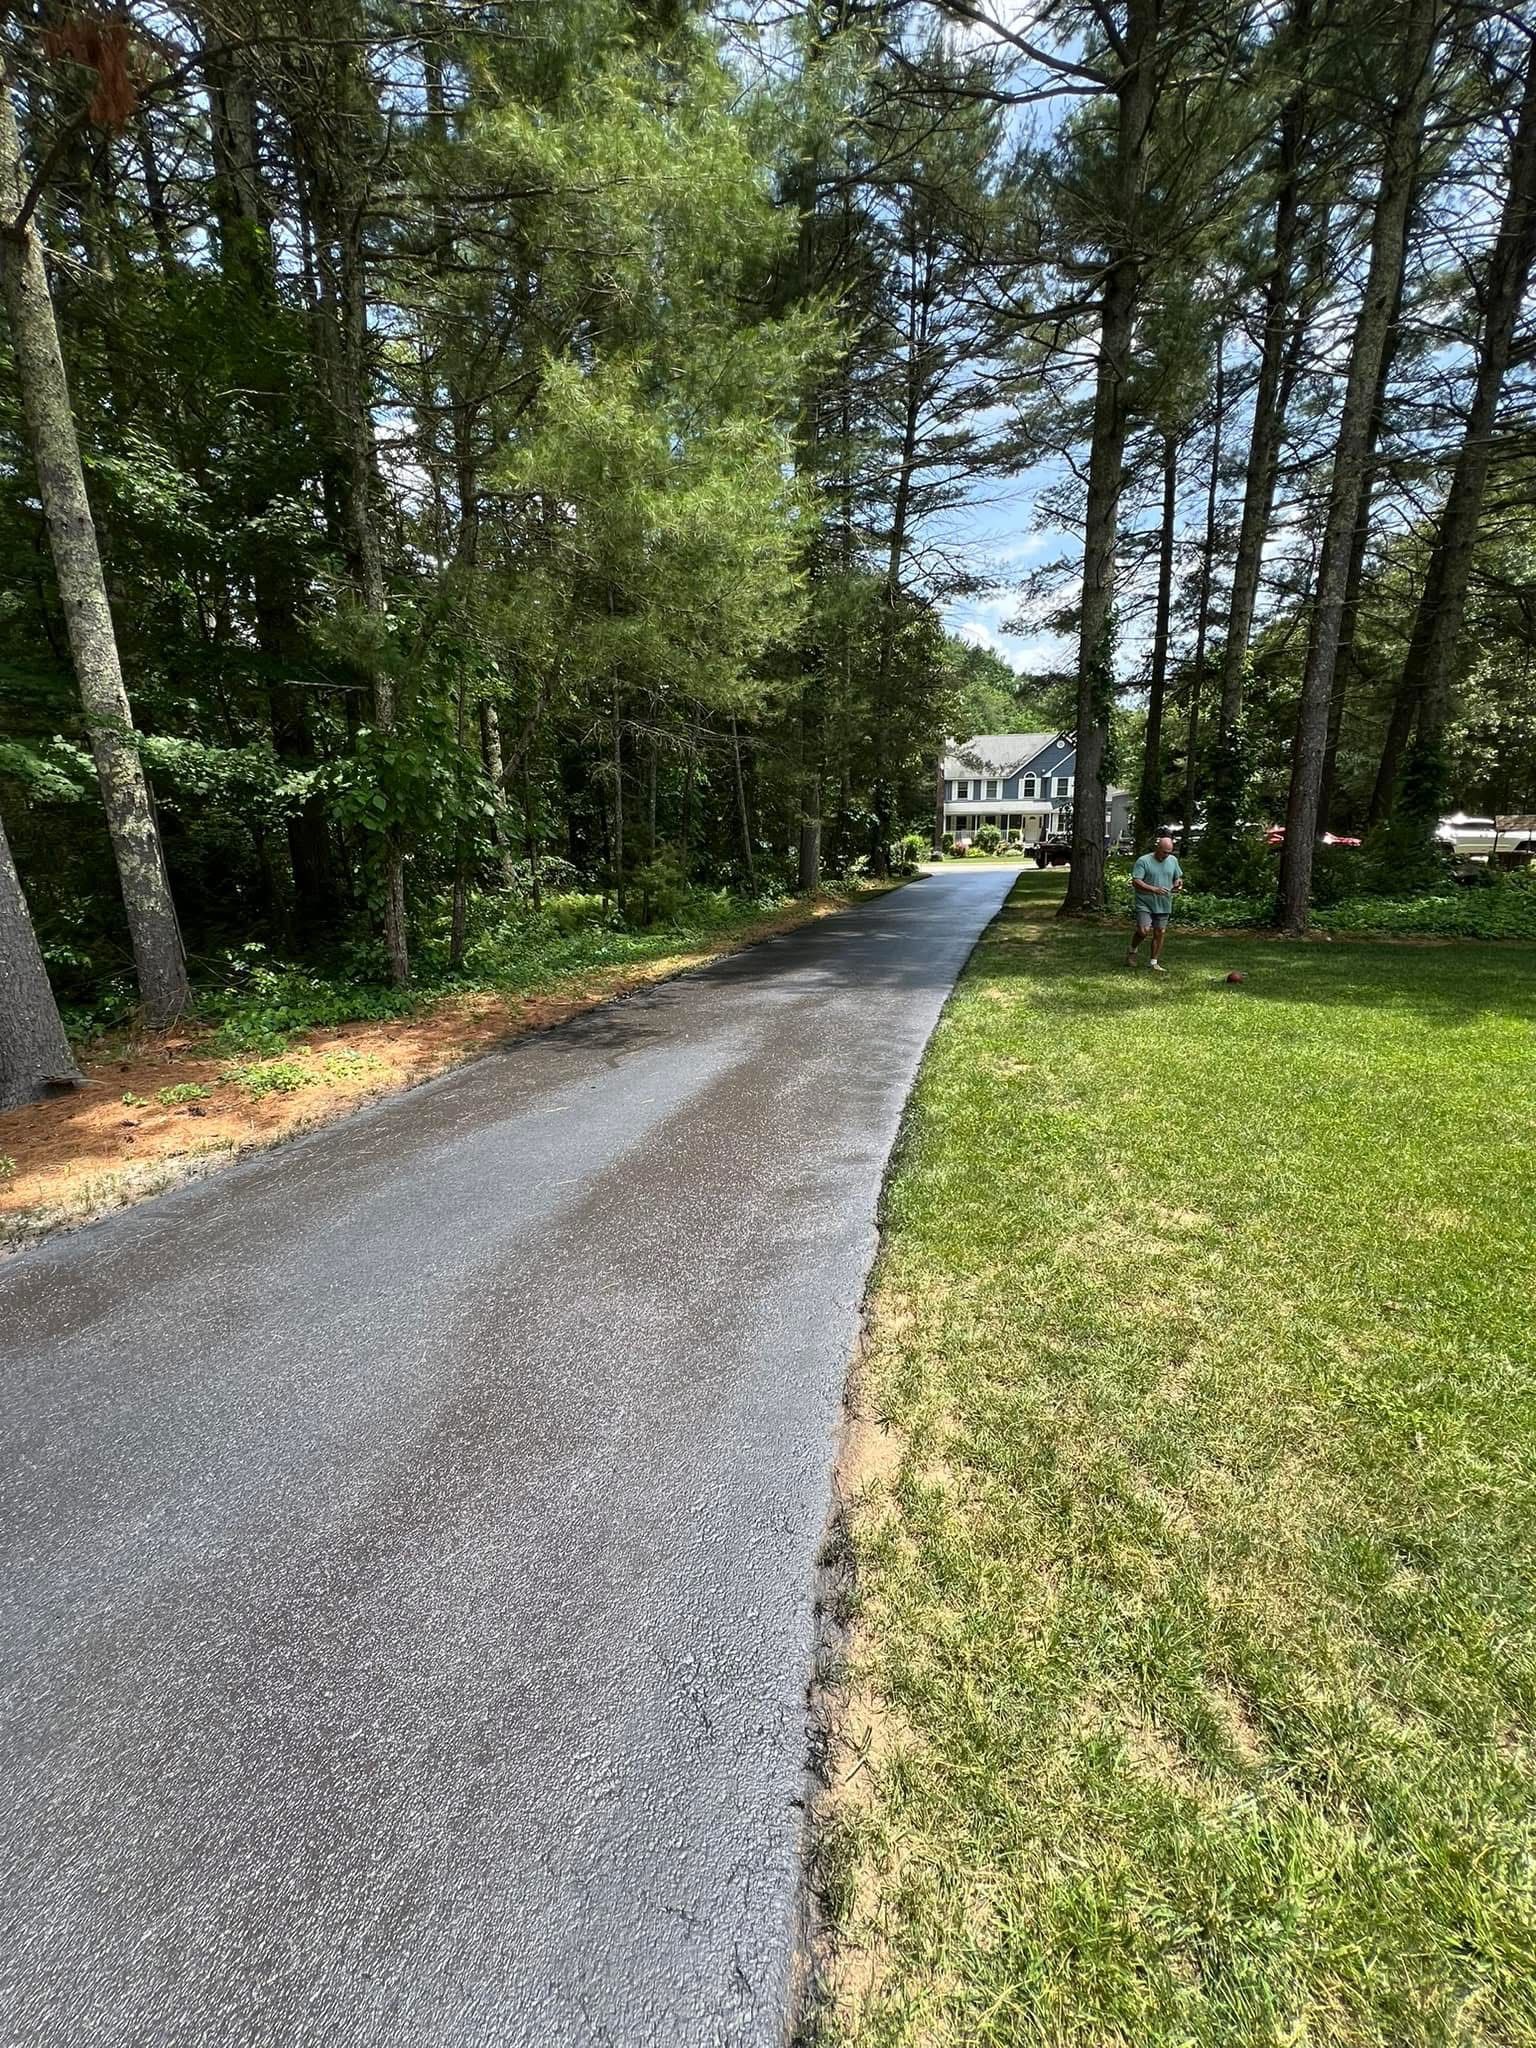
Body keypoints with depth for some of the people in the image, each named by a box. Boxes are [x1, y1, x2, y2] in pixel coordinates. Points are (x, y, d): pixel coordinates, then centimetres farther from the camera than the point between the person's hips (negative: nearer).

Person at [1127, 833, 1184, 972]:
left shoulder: (1173, 860, 8)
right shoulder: (1143, 861, -11)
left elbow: (1178, 877, 21)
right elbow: (1135, 882, -17)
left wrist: (1178, 883, -4)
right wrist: (1154, 889, -28)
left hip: (1164, 905, 5)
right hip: (1145, 903, -5)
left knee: (1160, 932, 6)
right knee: (1143, 930, -18)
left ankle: (1154, 962, 18)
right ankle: (1132, 951, 10)